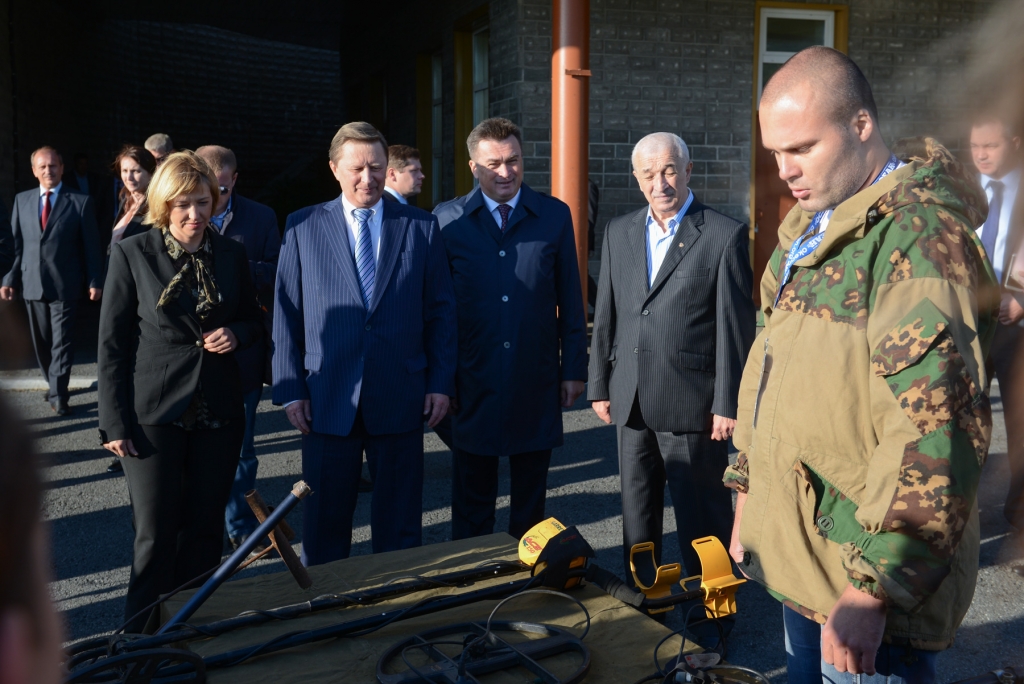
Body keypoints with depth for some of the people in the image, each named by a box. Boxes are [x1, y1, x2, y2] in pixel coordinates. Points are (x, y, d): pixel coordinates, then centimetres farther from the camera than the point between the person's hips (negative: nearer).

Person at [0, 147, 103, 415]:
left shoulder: (80, 201, -3)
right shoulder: (22, 200, 8)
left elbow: (91, 245, -2)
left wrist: (95, 281, -5)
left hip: (64, 284, -4)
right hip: (31, 283, 4)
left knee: (61, 341, -2)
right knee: (41, 341, 13)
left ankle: (58, 394, 4)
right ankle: (54, 385, 29)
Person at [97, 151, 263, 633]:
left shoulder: (231, 254, 6)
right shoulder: (132, 254, -3)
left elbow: (253, 322, 18)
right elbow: (112, 344, -3)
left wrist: (236, 335, -7)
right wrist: (115, 423, -7)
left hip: (218, 412, 3)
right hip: (154, 412, -3)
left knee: (205, 532, 10)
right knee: (156, 536, 1)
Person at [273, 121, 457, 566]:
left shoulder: (421, 227, 4)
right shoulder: (303, 227, 3)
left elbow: (441, 311, 5)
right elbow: (286, 314, 2)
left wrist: (441, 382, -1)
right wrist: (290, 389, -3)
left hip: (400, 399, 0)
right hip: (327, 400, 0)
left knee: (400, 526, 11)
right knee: (324, 523, 10)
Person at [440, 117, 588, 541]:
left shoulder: (555, 216, 4)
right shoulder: (449, 222, 0)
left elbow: (570, 300, 6)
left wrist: (574, 368, 3)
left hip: (537, 379, 1)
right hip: (473, 381, -1)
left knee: (531, 495, 14)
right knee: (471, 499, 9)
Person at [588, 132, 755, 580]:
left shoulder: (725, 235, -6)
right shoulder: (618, 232, 9)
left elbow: (736, 327, -8)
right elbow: (606, 316, 11)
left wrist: (728, 403, -10)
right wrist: (599, 386, 9)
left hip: (692, 403, -5)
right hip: (631, 402, 5)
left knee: (701, 519, 5)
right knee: (637, 516, 16)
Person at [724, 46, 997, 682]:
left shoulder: (918, 233, -18)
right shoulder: (808, 231, 12)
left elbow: (936, 430, -25)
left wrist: (872, 590, -24)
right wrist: (749, 494, 17)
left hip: (870, 573, -8)